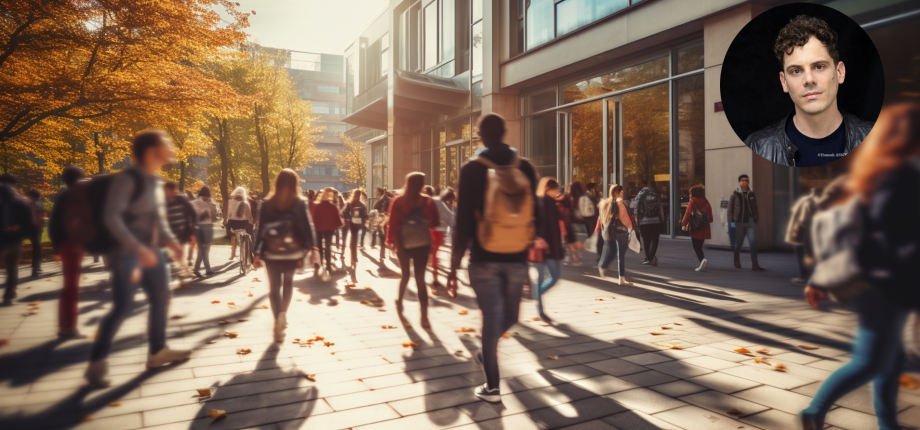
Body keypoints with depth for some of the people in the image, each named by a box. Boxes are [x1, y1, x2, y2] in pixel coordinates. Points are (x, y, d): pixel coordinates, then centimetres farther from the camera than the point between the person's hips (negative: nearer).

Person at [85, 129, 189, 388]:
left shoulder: (156, 181, 10)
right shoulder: (127, 179, -15)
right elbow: (111, 217, -23)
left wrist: (170, 241, 2)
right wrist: (138, 248, -30)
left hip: (152, 252, 9)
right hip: (127, 253, -8)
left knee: (161, 300, 13)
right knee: (123, 307, -11)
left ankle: (157, 352, 28)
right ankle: (96, 363, 4)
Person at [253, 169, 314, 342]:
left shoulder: (267, 203, -2)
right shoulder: (299, 203, -5)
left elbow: (261, 229, -3)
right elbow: (307, 227, -7)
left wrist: (257, 253, -1)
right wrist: (307, 248, 3)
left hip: (272, 252, 0)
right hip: (292, 252, 1)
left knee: (274, 287, 6)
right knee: (288, 283, 23)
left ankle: (279, 317, -12)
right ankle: (283, 314, 23)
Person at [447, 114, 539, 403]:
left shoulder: (472, 169, -6)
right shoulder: (525, 167, 3)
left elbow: (463, 223, -9)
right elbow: (534, 216, 6)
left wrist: (454, 266, -2)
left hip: (484, 259, -2)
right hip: (516, 259, 2)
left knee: (491, 318, 6)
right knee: (509, 316, 22)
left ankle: (492, 387, 14)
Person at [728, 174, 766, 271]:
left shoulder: (751, 194, 9)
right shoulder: (735, 195, -1)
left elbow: (755, 208, 13)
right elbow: (730, 208, -3)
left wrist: (755, 220, 9)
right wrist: (732, 220, -9)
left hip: (750, 223, 2)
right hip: (739, 223, -2)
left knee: (753, 242, -10)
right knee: (738, 243, 10)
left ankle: (754, 264, -8)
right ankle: (737, 261, 33)